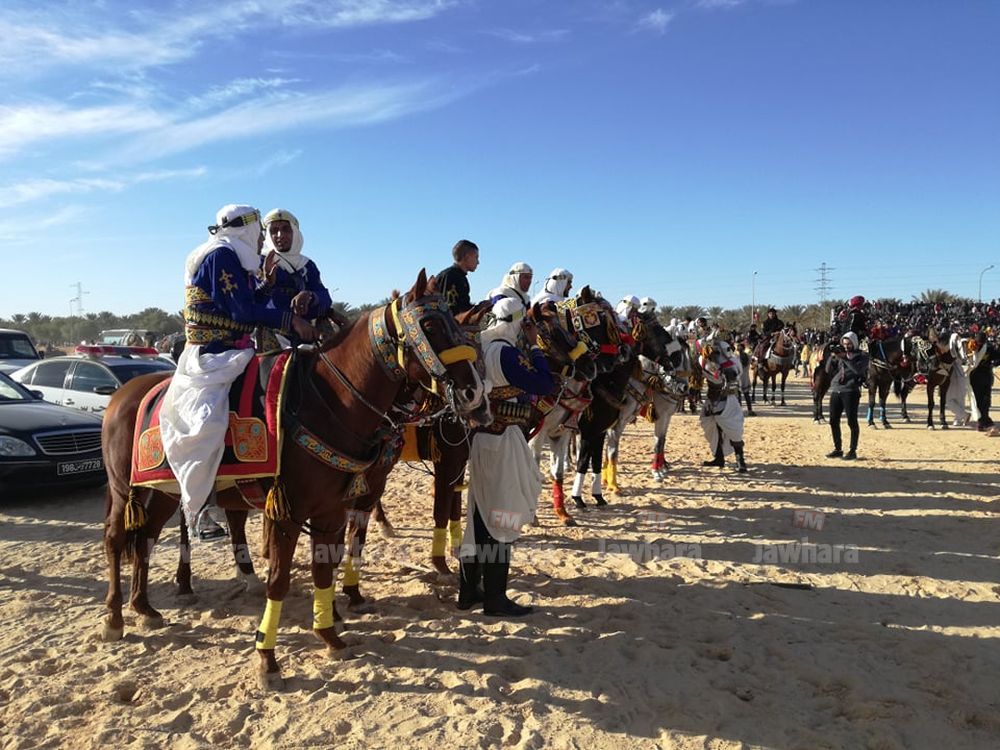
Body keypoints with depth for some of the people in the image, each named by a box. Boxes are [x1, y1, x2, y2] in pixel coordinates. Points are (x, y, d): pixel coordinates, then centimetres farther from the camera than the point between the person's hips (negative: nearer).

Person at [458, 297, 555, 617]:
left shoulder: (479, 347, 8)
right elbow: (546, 384, -17)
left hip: (480, 436, 9)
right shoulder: (506, 352, -16)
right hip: (502, 441, -9)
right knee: (501, 519, 0)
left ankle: (469, 590, 25)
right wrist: (534, 346, -8)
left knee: (480, 515, 16)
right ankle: (495, 598, 9)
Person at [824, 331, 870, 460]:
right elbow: (828, 370, 11)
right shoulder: (840, 354, 16)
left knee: (852, 422, -3)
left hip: (851, 392, -5)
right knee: (833, 421, 6)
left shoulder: (862, 356, 3)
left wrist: (845, 358, -18)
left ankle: (853, 451, 4)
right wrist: (832, 357, -3)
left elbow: (858, 369, -16)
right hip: (835, 391, 5)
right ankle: (838, 449, 17)